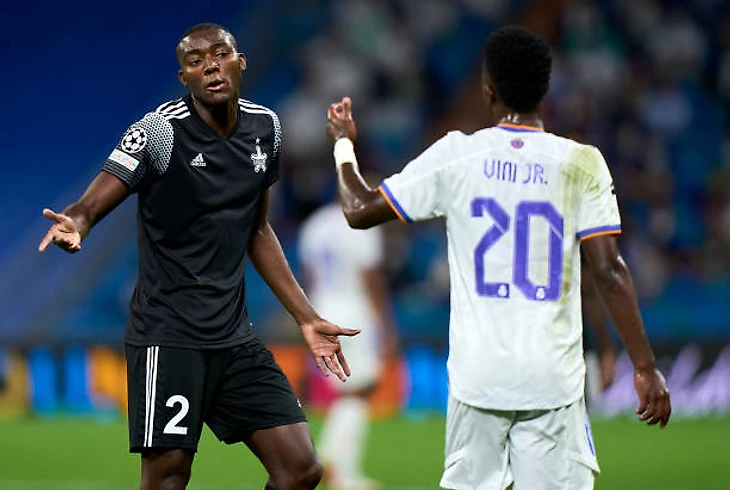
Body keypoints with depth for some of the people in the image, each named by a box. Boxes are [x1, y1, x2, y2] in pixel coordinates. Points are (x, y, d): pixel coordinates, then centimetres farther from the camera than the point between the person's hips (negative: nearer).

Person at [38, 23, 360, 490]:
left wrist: (307, 318, 19)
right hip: (167, 336, -6)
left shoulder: (265, 127, 7)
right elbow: (91, 206, -20)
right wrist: (74, 225, -44)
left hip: (236, 338, 6)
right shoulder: (161, 130, -11)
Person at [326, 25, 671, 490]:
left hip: (478, 376, 1)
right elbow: (609, 271, -7)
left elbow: (360, 210, 6)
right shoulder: (582, 163, -3)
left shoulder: (456, 156, -1)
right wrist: (646, 367, -3)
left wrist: (343, 144, 25)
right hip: (554, 377, -1)